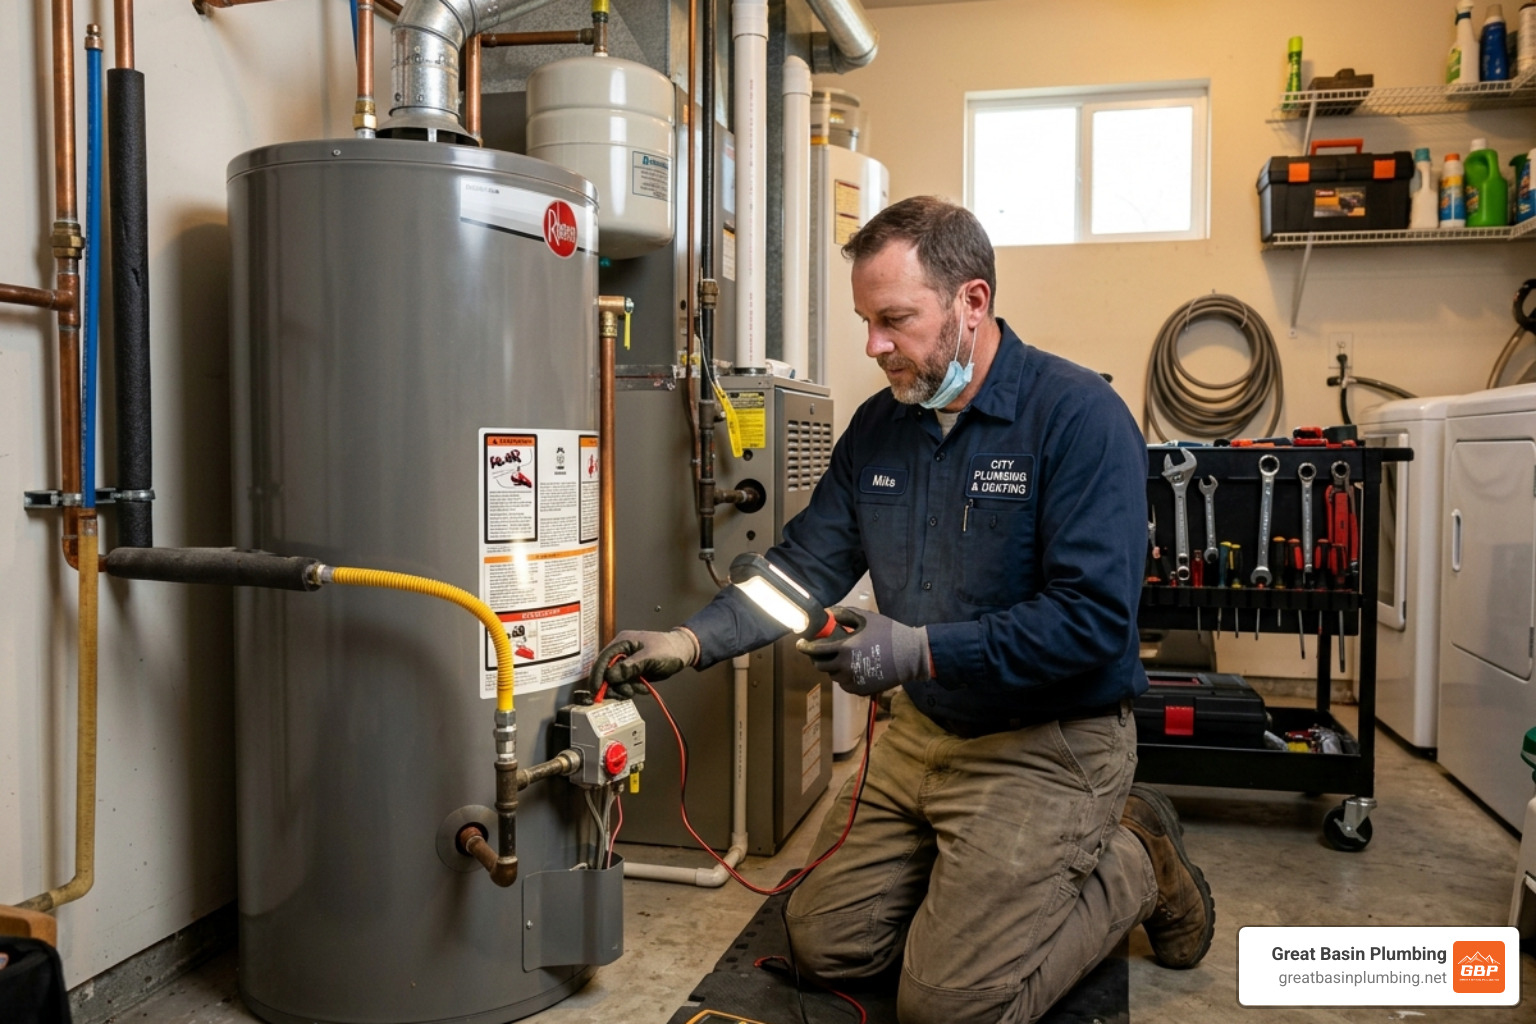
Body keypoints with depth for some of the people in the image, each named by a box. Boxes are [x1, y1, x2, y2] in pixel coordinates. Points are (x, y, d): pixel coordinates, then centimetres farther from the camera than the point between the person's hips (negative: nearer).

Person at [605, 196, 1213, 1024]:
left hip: (1048, 745, -7)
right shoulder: (877, 426, 3)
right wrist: (691, 640, -12)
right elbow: (805, 565, 2)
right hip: (921, 732, 7)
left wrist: (919, 650, -27)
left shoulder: (1081, 417, -19)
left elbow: (1093, 615, -25)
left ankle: (1135, 865, 13)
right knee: (822, 947, 10)